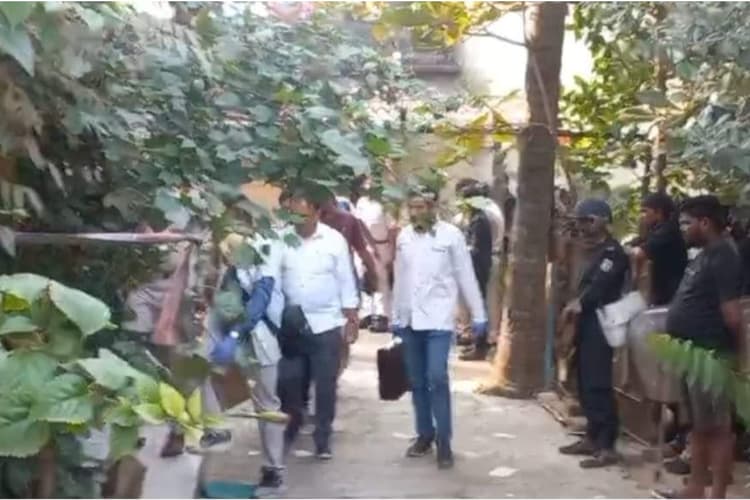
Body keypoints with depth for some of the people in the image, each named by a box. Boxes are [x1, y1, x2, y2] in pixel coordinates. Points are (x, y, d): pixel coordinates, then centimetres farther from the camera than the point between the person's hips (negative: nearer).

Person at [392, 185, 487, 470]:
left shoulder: (451, 235, -7)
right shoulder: (404, 236, 5)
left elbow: (466, 278, -3)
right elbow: (399, 279, 11)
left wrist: (479, 316, -1)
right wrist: (396, 316, 15)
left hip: (438, 319, -4)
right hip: (410, 320, 4)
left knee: (437, 379, -11)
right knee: (417, 381, 10)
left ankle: (444, 441, 1)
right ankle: (425, 434, 24)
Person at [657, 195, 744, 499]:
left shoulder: (722, 257, -16)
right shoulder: (704, 256, 15)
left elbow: (732, 314, -20)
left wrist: (739, 351, -13)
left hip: (710, 357, -10)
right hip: (692, 354, 10)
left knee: (717, 428, -2)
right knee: (698, 426, 16)